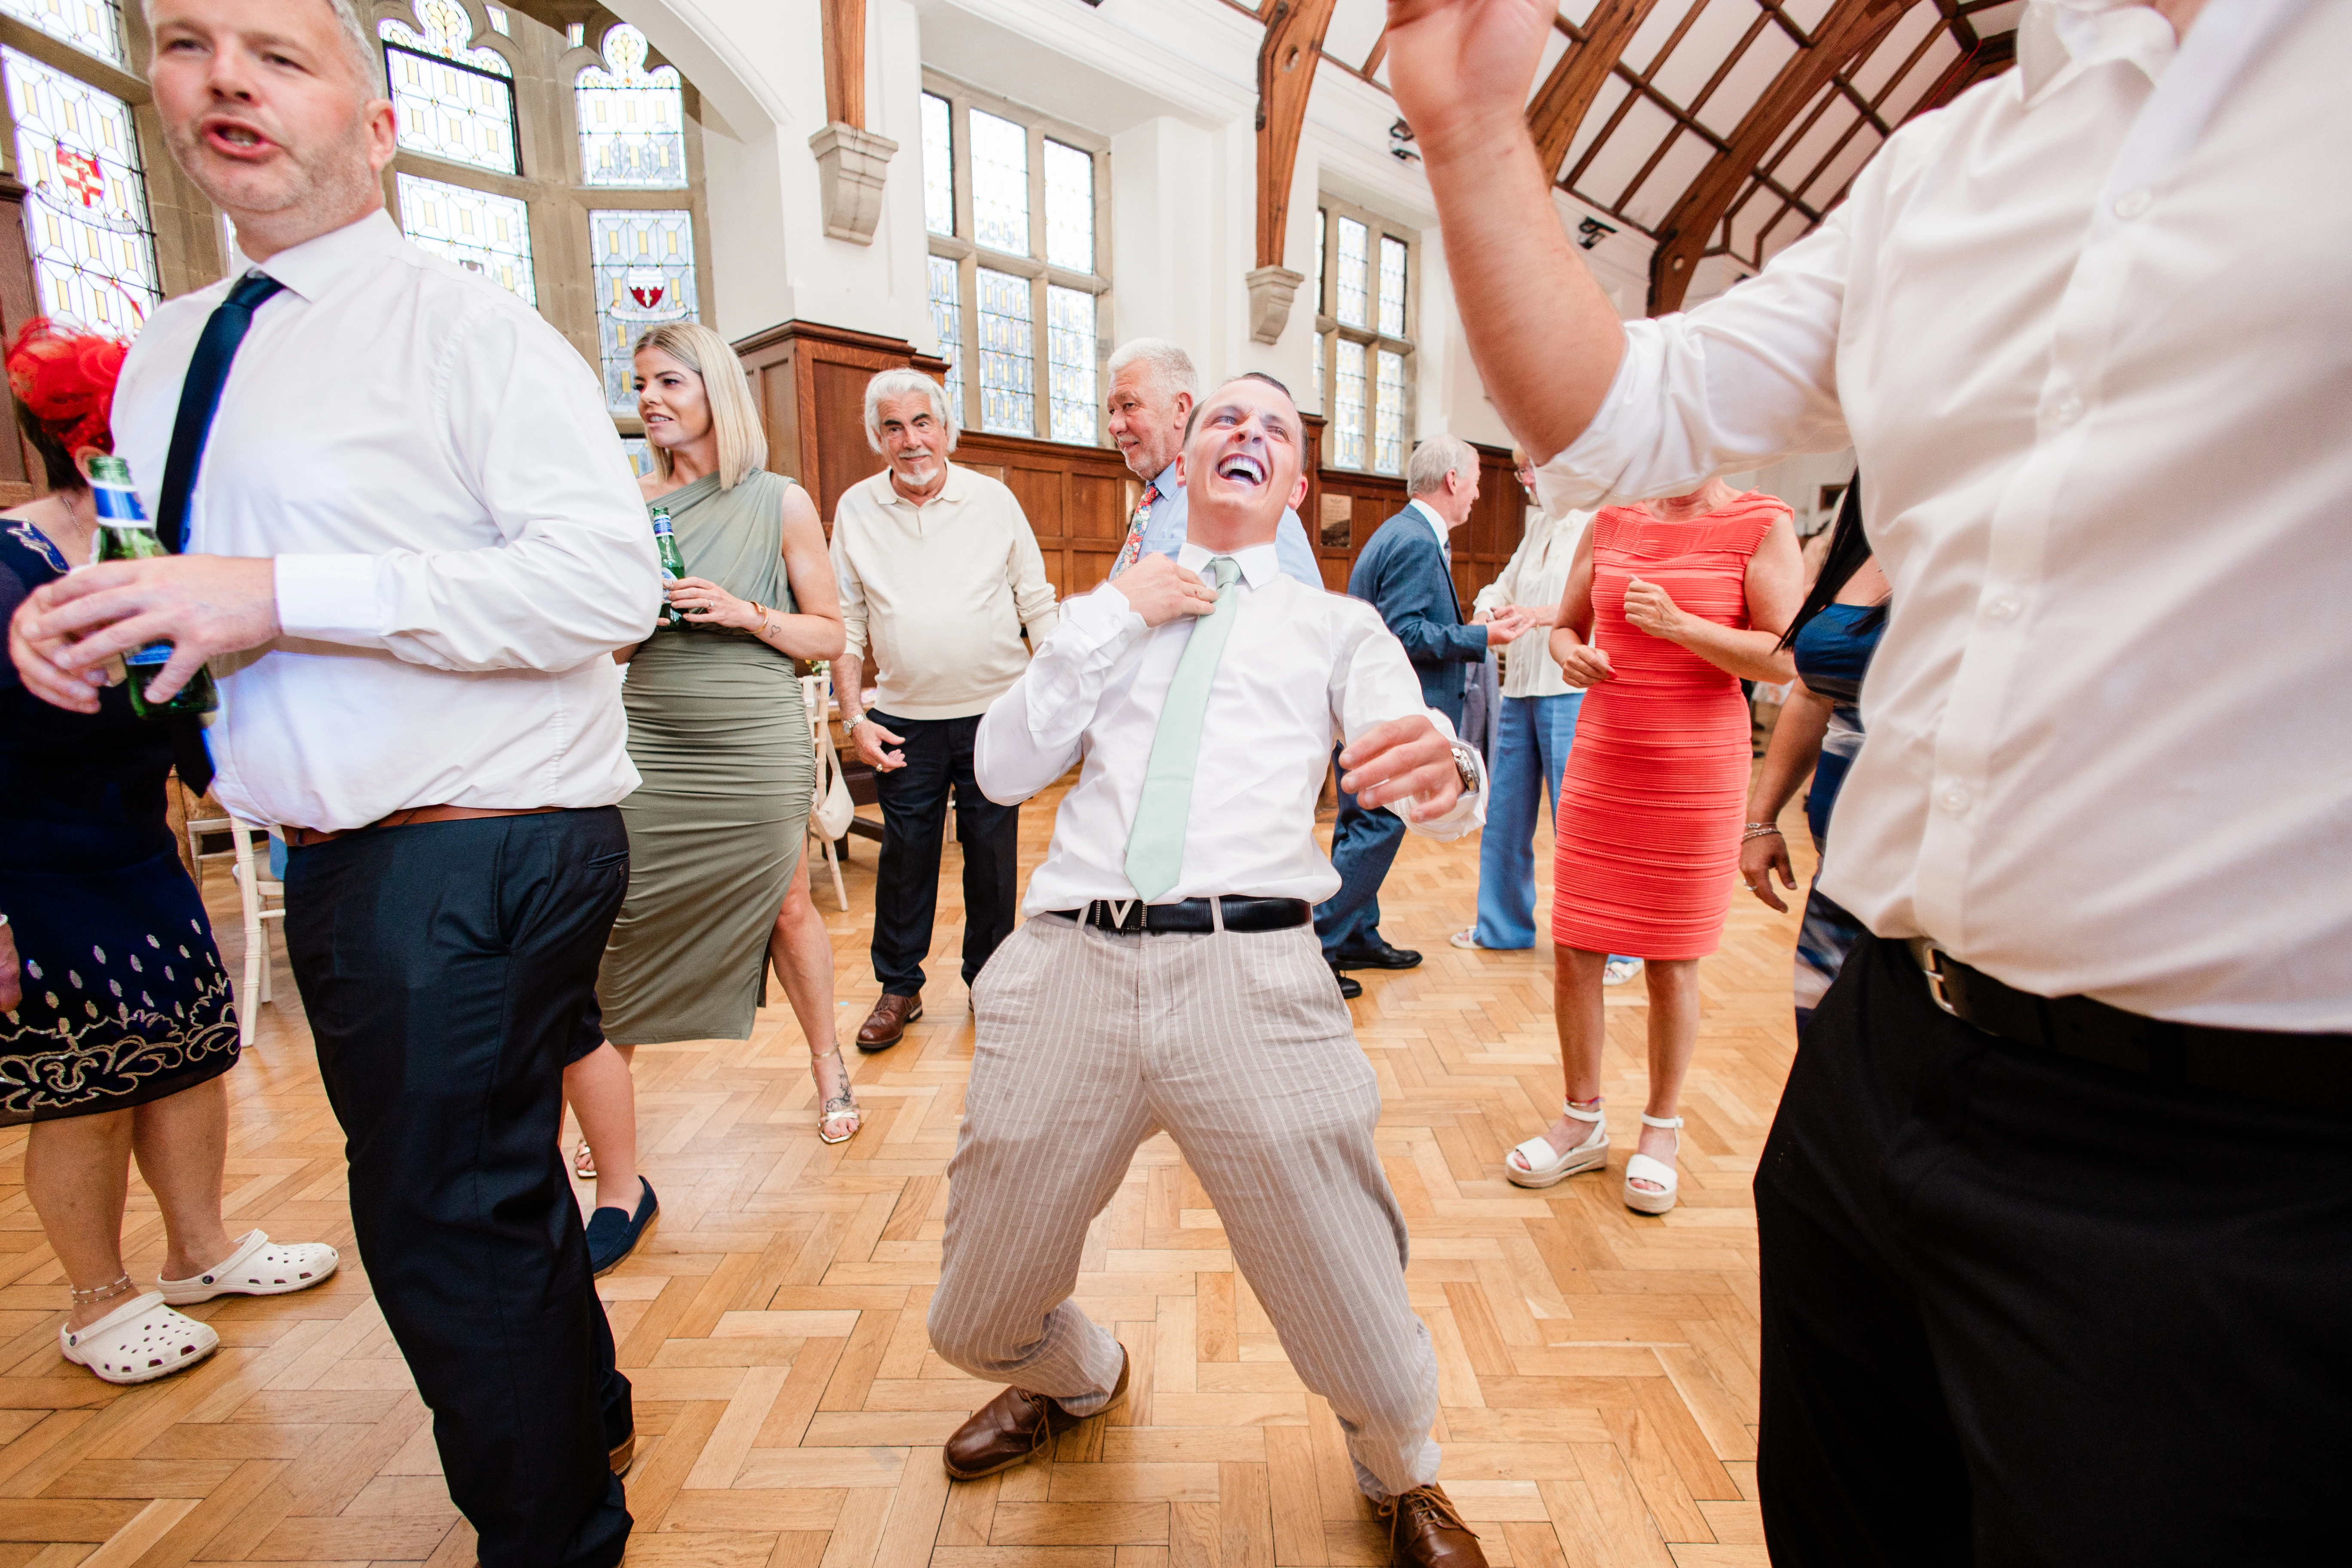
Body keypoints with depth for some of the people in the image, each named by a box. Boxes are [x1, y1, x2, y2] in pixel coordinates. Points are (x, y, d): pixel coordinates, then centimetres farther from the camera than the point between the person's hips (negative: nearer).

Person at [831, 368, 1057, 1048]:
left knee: (992, 853, 8)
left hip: (995, 712, -1)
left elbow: (1038, 604, 3)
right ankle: (899, 986, 27)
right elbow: (846, 623, 6)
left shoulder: (994, 500, 0)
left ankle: (988, 980, 26)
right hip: (906, 720, 1)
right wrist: (854, 718, -1)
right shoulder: (855, 510, 3)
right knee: (905, 856, 8)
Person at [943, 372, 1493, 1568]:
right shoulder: (1106, 615, 20)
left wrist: (1442, 775, -27)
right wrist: (1109, 618, 3)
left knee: (1371, 1361, 2)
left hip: (1250, 976, -2)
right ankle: (1078, 1379, 54)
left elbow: (1405, 749, -2)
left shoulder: (1336, 627, 15)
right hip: (1068, 966, 3)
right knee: (979, 1324, 15)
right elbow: (1004, 772, 9)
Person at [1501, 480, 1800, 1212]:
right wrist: (1572, 655, -4)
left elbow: (1787, 658, -10)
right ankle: (1583, 1122, 24)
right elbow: (1566, 625, 18)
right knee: (1572, 952, 5)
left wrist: (1677, 624, -20)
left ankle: (1661, 1130, 28)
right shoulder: (1611, 523, 9)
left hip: (1697, 773, -3)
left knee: (1672, 966, 7)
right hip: (1600, 761, 4)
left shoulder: (1762, 526, -3)